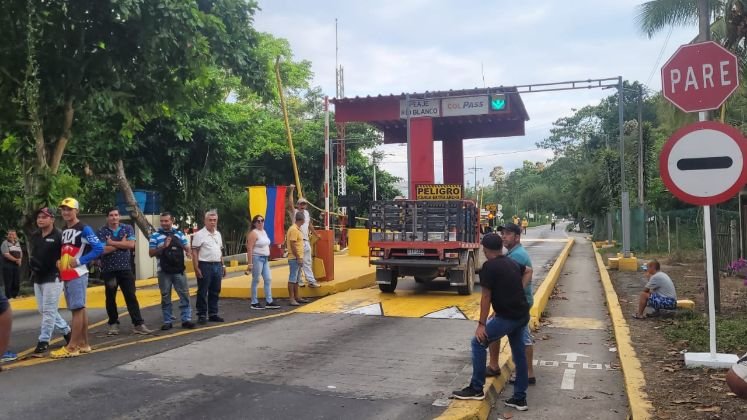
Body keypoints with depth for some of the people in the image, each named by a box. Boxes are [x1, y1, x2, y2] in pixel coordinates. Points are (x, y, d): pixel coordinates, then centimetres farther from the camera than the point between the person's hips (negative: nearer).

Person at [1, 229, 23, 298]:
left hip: (16, 266, 6)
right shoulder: (5, 243, -4)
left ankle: (14, 297, 15)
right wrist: (16, 260, -12)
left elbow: (21, 254, 19)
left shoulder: (18, 243, 16)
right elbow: (6, 255, -14)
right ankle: (9, 298, -2)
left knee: (17, 283, 7)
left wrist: (19, 260, -2)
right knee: (8, 284, -5)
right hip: (8, 266, -6)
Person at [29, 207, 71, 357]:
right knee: (44, 310, 14)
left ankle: (43, 343, -1)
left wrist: (60, 263, -23)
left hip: (52, 278, -8)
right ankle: (67, 331, 28)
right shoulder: (34, 236, 12)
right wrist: (32, 262, 3)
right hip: (37, 278, 8)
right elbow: (33, 253, 23)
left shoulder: (59, 236, -11)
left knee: (49, 311, -5)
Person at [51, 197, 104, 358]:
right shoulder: (64, 231, 18)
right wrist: (60, 262, 7)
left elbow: (99, 248, -17)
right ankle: (83, 343, 17)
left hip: (77, 275, -9)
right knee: (79, 309, 11)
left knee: (77, 309, -7)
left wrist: (80, 261, -17)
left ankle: (72, 347, -8)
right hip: (66, 276, 9)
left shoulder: (84, 229, -9)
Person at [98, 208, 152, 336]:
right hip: (109, 270, 0)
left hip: (125, 268, 1)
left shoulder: (127, 228, 3)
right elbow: (104, 250, -15)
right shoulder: (102, 232, -2)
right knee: (110, 298, 9)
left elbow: (131, 245, -12)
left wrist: (112, 243, -11)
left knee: (131, 296, -1)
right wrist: (121, 243, -10)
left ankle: (138, 324, -1)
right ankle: (113, 324, 22)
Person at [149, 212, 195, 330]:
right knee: (165, 297, 6)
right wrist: (163, 246, -16)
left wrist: (188, 251, -10)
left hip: (179, 270, 2)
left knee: (184, 295, 1)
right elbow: (151, 253, -1)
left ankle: (186, 319, 7)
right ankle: (167, 321, 14)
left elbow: (186, 247, 13)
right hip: (164, 272, -1)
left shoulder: (179, 234, 8)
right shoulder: (155, 236, 2)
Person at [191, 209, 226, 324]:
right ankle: (202, 315, 9)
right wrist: (196, 268, -16)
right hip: (205, 266, -7)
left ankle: (213, 314, 20)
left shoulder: (218, 234, 13)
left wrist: (223, 265, 15)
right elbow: (194, 252, -11)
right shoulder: (199, 234, -8)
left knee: (215, 292, 11)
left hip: (217, 266, 7)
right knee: (202, 292, 1)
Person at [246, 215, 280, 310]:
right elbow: (249, 249, -18)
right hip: (257, 258, -9)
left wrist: (267, 257, 15)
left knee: (268, 279, 7)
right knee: (256, 280, -2)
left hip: (265, 258, 9)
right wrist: (250, 263, -22)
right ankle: (254, 303, 6)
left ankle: (269, 302, 12)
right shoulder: (253, 233, -12)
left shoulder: (264, 232, 13)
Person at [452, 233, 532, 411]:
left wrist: (481, 324, -10)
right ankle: (520, 398, 22)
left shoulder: (489, 267, -12)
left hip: (507, 317, -8)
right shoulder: (512, 263, 12)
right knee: (519, 353, 15)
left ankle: (476, 389, 7)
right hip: (522, 315, 8)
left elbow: (486, 297, -14)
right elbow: (528, 270, 35)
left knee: (478, 343, 2)